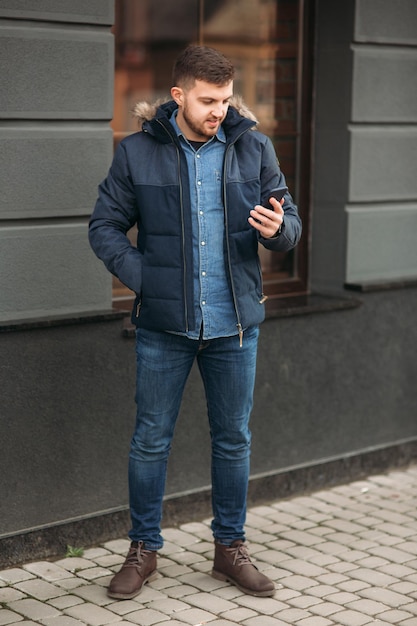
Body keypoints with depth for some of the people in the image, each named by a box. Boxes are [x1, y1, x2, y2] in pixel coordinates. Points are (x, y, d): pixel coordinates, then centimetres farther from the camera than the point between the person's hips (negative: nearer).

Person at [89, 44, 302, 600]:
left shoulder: (253, 148, 1)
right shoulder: (137, 152, -3)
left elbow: (291, 222, 5)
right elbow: (104, 226, 3)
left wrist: (278, 230, -19)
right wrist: (141, 278, -9)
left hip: (235, 324, 2)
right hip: (163, 325, -1)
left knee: (233, 440, 11)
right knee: (150, 440, 7)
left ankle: (230, 548, 27)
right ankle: (144, 550, 24)